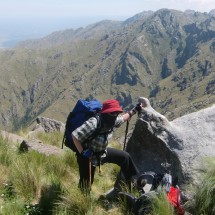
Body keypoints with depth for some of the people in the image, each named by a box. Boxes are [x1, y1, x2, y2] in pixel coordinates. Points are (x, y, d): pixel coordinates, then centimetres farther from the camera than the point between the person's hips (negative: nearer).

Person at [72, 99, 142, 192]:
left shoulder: (112, 121, -10)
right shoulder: (93, 123, -35)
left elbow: (122, 118, 15)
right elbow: (75, 135, -33)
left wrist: (134, 110, 14)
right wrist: (82, 153, -31)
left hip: (103, 152, 8)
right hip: (87, 156, -7)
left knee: (125, 156, 10)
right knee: (86, 184, 0)